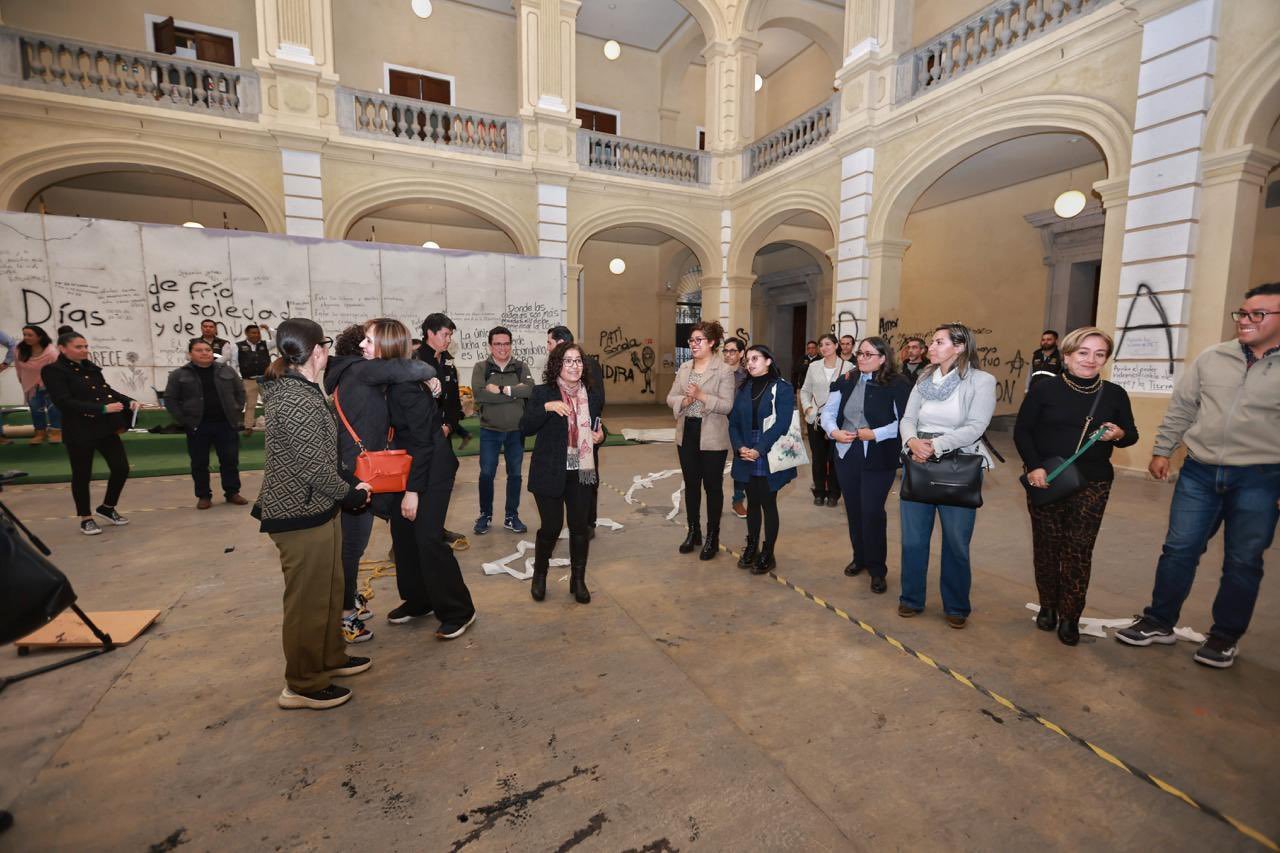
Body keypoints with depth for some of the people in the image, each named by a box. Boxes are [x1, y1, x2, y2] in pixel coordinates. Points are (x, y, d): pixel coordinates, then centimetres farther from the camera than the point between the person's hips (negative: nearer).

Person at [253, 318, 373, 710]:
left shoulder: (293, 389, 10)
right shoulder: (299, 401, -23)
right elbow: (314, 466, -24)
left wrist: (350, 482, 8)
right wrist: (349, 493, -9)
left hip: (311, 508, 10)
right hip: (302, 514, -10)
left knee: (329, 587, 23)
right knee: (309, 599, 5)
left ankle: (329, 658, 40)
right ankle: (303, 685, 23)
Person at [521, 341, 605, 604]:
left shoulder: (593, 394, 5)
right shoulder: (542, 393, -6)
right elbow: (524, 428, -12)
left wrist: (600, 434, -3)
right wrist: (547, 407, -26)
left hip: (582, 473, 3)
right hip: (550, 473, -3)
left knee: (580, 526, 7)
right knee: (551, 526, 3)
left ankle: (578, 580, 27)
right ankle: (539, 575, 31)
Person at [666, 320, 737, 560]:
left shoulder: (724, 370, -9)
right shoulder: (684, 368, 7)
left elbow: (727, 405, -16)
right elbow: (670, 398, 5)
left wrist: (701, 395, -25)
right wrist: (684, 400, -16)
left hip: (712, 437, -5)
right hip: (687, 434, 5)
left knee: (712, 486, 7)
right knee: (691, 484, 15)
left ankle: (712, 537, 21)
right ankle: (693, 531, 31)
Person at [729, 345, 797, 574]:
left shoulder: (782, 388, -6)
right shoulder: (744, 389, 10)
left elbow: (781, 424, -15)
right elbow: (734, 422, 7)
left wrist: (759, 450, -20)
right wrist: (740, 447, -10)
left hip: (770, 458, -4)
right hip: (746, 458, 5)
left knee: (768, 504, 4)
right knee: (752, 502, 14)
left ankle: (768, 553, 16)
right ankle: (751, 547, 27)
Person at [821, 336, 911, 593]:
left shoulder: (897, 384, -8)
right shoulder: (845, 382, 7)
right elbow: (828, 411, 4)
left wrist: (874, 434, -19)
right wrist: (833, 431, -14)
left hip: (879, 458, -5)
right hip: (846, 455, 5)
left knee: (872, 511, -4)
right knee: (853, 509, 14)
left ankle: (877, 569, 14)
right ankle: (859, 557, 34)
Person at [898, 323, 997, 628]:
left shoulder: (981, 381, -6)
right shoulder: (924, 379, 8)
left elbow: (975, 427, -15)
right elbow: (908, 418, 2)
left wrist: (935, 445, -23)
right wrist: (913, 441, -18)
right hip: (918, 464, 4)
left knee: (956, 540, 7)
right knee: (912, 537, 9)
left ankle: (956, 606, 27)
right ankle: (912, 598, 26)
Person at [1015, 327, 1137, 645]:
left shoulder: (1114, 394, 4)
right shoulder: (1044, 390, -4)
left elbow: (1131, 434, 12)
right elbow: (1022, 431, -3)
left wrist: (1119, 434, -12)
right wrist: (1034, 467, -15)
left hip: (1092, 484, 1)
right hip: (1045, 481, -1)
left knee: (1079, 550, 1)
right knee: (1046, 546, 8)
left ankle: (1070, 616, 13)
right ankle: (1048, 607, 24)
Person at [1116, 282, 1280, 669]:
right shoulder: (1211, 358, 4)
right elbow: (1180, 409, 9)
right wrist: (1162, 450, 6)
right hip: (1199, 473, 2)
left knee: (1243, 561, 9)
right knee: (1179, 550, 6)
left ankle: (1225, 636, 26)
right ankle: (1159, 622, 20)